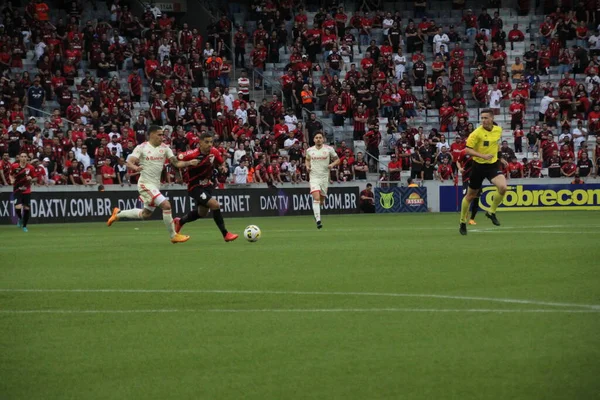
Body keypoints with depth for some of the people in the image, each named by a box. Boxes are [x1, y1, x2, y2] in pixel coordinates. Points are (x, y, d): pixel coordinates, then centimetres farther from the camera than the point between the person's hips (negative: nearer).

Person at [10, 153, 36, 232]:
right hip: (17, 190, -1)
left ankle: (24, 226, 20)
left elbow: (34, 178, 6)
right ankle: (20, 219, 16)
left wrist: (31, 178, -16)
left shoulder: (30, 167, -5)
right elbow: (11, 175, 12)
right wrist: (12, 180, -8)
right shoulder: (14, 166, -5)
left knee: (26, 208, 3)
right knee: (18, 207, -18)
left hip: (27, 191, 1)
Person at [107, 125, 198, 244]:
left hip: (156, 185, 7)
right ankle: (173, 236, -8)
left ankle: (118, 214, 39)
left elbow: (176, 163, -2)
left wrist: (189, 163, -20)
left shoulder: (165, 148, 3)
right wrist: (136, 167, -38)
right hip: (146, 184, -7)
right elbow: (129, 163, -16)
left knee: (146, 214, 20)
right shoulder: (141, 148, -10)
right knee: (166, 205, -20)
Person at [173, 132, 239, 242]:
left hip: (206, 185, 8)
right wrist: (188, 163, -30)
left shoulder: (214, 152, -8)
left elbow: (221, 162, 11)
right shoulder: (193, 154, -24)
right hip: (195, 187, -8)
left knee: (202, 213, 22)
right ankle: (225, 234, -13)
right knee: (215, 205, -23)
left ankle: (180, 222, 47)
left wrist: (222, 166, -12)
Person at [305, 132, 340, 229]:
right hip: (314, 177, -1)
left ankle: (316, 210, 43)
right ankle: (318, 220, -22)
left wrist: (332, 164, -12)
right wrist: (307, 166, 2)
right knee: (316, 198, -19)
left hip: (324, 177, 1)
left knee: (321, 200, 9)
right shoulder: (309, 150, 4)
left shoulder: (329, 149, 0)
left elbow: (337, 159, 8)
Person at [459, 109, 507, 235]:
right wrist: (482, 156, -30)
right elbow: (468, 150, -18)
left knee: (503, 187, -23)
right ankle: (463, 222, 29)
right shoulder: (477, 133, -16)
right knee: (471, 195, 8)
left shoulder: (498, 130, -1)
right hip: (479, 165, -3)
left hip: (493, 164, 3)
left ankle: (491, 212, 1)